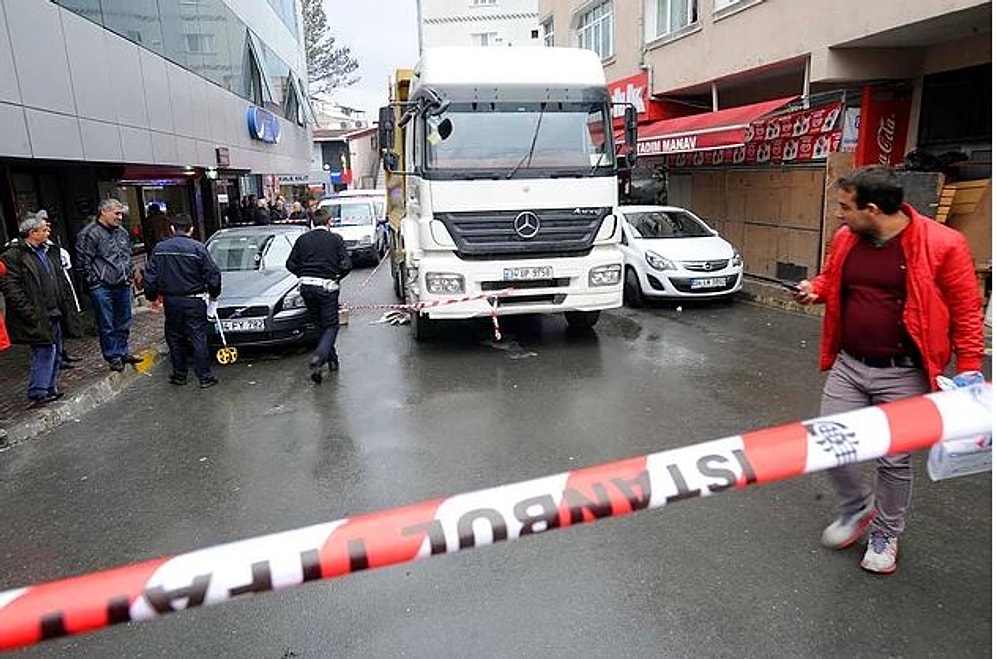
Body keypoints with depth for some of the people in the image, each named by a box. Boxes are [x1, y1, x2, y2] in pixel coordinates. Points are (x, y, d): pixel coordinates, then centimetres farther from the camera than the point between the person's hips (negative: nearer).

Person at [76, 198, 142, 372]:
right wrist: (95, 280, -11)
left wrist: (130, 274, 15)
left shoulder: (122, 232, 13)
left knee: (124, 323, 16)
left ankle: (122, 352, 30)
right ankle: (113, 357, 13)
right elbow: (83, 261, -13)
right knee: (107, 325, 3)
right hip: (102, 288, -7)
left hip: (123, 286, 7)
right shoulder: (89, 233, -11)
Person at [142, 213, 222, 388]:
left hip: (170, 302, 3)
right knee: (198, 339, 0)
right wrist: (214, 295, 7)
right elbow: (213, 274, -9)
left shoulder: (159, 249, 2)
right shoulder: (198, 248, -10)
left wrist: (152, 296, 18)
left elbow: (150, 276, 5)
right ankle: (205, 377, 3)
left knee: (175, 338, 15)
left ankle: (179, 375, 22)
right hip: (194, 302, -3)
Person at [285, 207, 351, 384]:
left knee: (321, 324, 19)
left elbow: (291, 264, 4)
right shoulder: (336, 239, -1)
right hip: (327, 286, -4)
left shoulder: (303, 239, 8)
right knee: (331, 326, 2)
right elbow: (346, 265, -9)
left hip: (306, 287, 4)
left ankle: (332, 359, 24)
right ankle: (318, 358, -21)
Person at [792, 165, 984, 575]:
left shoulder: (942, 245, -14)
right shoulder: (845, 239, 0)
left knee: (894, 459, 7)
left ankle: (886, 534, 31)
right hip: (848, 366, 5)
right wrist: (814, 289, -4)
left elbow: (967, 312, -8)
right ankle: (857, 507, 34)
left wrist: (969, 371, -9)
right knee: (829, 444, 6)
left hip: (903, 376, -4)